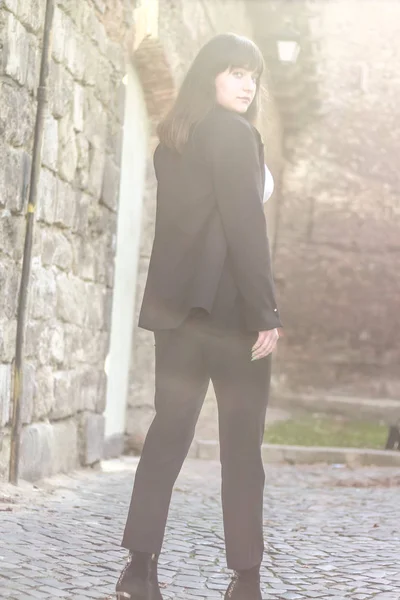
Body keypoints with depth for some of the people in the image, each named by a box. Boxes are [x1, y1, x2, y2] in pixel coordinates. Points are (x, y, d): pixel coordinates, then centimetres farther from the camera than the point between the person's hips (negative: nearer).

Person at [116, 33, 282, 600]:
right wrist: (266, 312, -14)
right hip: (229, 305, -7)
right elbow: (245, 227, -14)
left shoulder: (173, 139, 17)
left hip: (176, 303, 7)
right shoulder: (234, 133, -7)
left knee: (169, 430, 5)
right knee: (241, 442, -1)